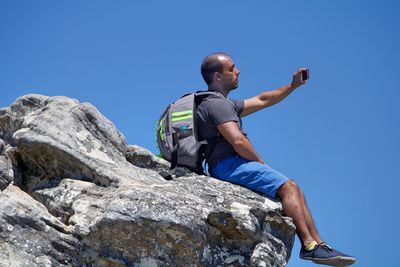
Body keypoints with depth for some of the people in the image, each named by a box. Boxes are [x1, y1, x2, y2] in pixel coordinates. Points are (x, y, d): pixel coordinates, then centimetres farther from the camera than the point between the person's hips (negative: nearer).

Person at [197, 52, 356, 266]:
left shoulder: (225, 103, 26)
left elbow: (262, 101, 32)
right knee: (288, 187, -18)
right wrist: (261, 163, -6)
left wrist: (293, 86, 29)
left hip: (232, 165, 11)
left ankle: (319, 244, -5)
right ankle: (309, 245, -22)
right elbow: (238, 142, -19)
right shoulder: (216, 104, -9)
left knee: (294, 190, 4)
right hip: (228, 164, -11)